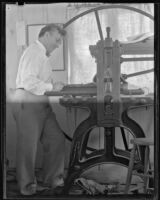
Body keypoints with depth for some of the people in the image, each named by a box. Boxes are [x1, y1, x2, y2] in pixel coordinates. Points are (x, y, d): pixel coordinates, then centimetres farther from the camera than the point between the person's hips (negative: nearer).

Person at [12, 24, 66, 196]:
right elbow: (28, 82, -22)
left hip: (42, 104, 10)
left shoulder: (43, 55, 21)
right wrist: (52, 87, -17)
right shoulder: (33, 52, -12)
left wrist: (54, 87, 6)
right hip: (28, 104, -10)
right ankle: (27, 186, 10)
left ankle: (52, 179, 16)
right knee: (28, 146, -1)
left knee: (56, 139, 6)